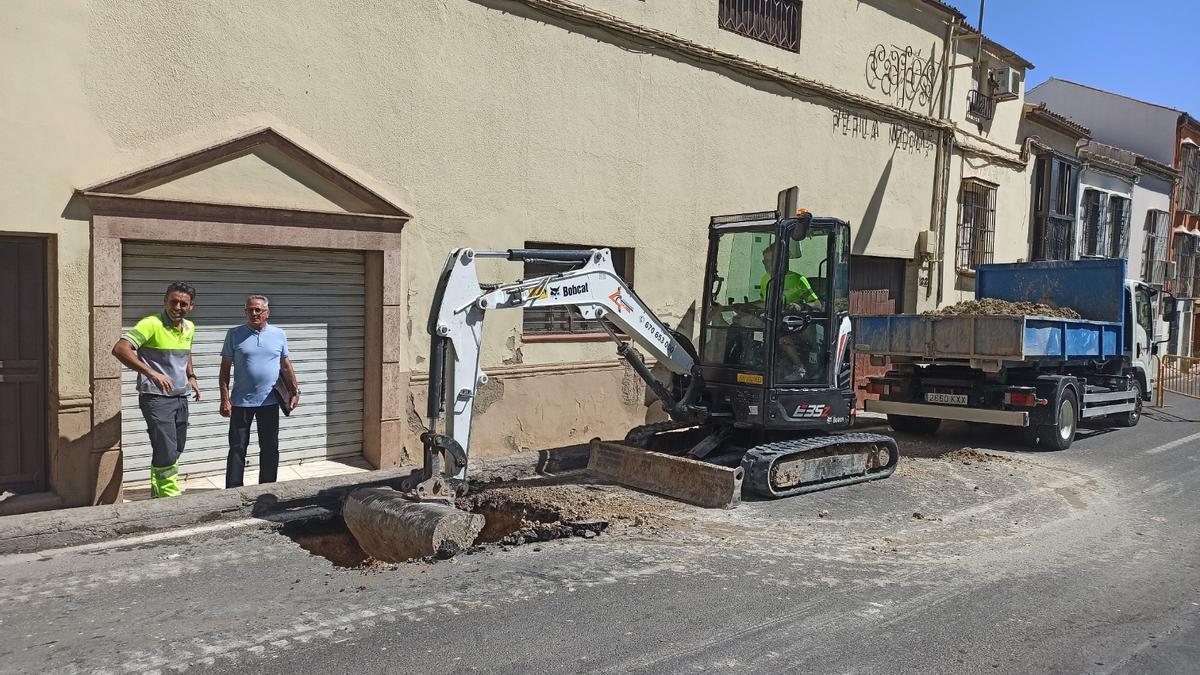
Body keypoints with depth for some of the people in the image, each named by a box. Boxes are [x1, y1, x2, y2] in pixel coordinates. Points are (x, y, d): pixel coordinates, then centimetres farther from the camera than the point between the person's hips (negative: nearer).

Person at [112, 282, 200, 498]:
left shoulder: (189, 328, 9)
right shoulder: (151, 324, -15)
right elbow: (120, 349, -25)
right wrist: (151, 373, -30)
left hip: (181, 398, 8)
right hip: (156, 397, -8)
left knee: (175, 452, 15)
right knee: (167, 452, -14)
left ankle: (157, 493, 31)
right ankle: (171, 498, -3)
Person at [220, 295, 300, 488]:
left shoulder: (279, 334, 6)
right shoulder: (234, 334, 0)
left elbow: (286, 366, 12)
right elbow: (225, 368, 1)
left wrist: (295, 391, 4)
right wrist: (225, 399, -5)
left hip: (269, 401, 2)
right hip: (241, 402, -2)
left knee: (270, 448, 8)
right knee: (237, 448, 2)